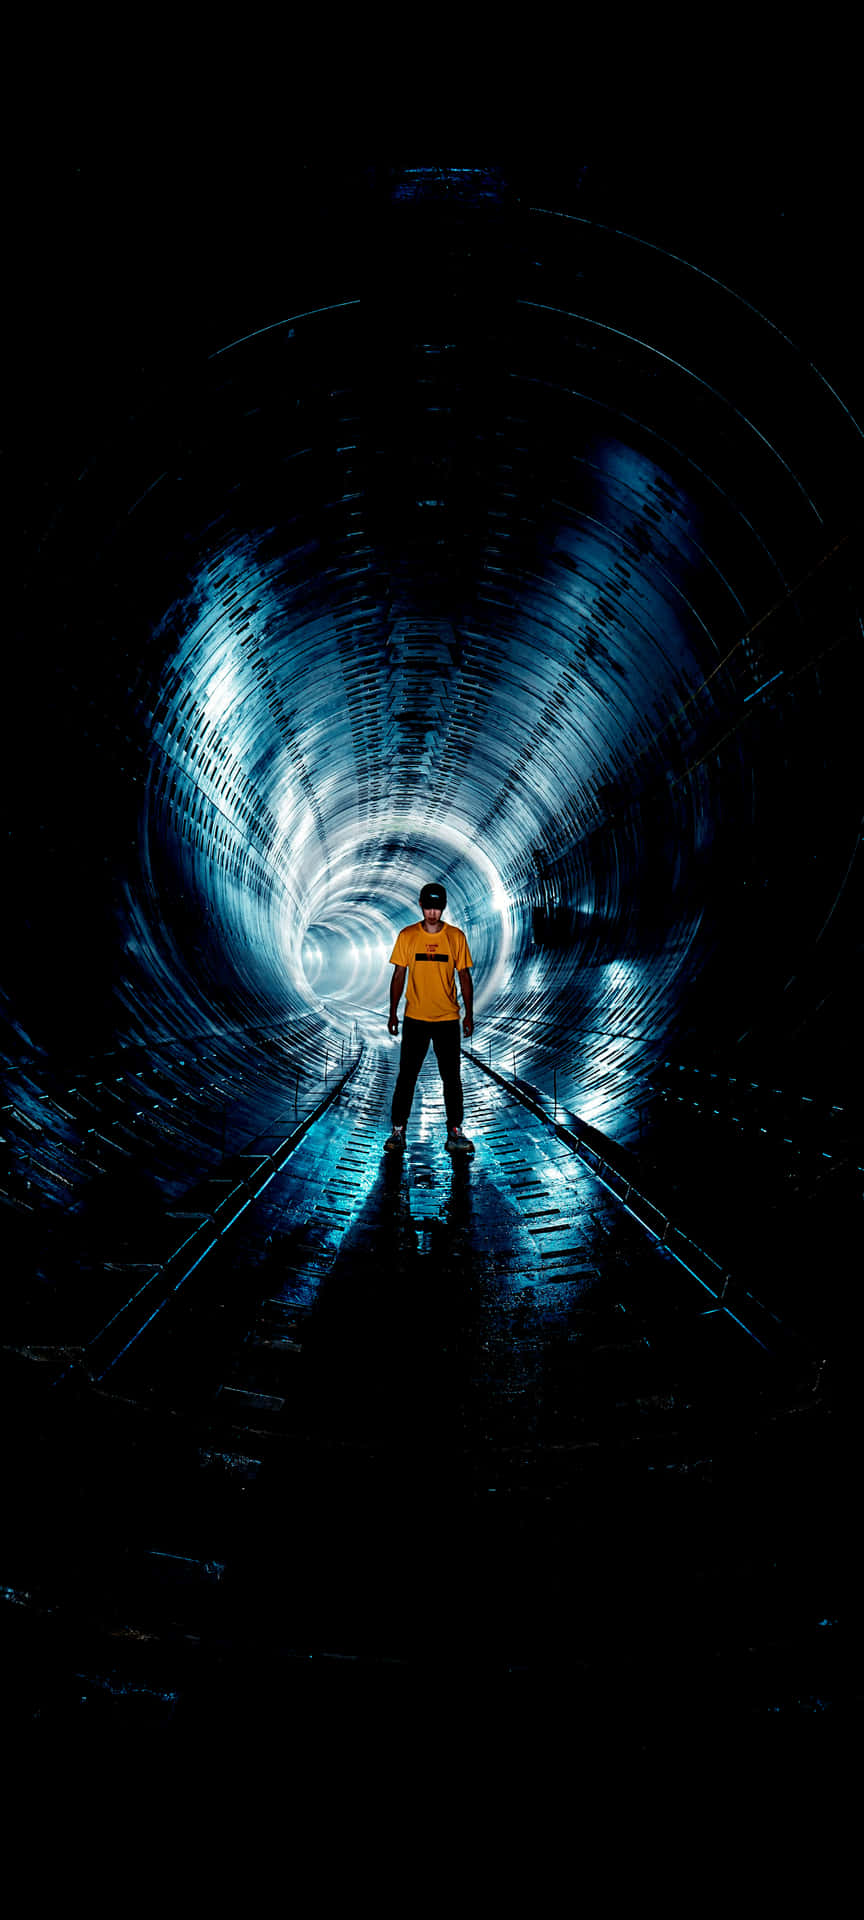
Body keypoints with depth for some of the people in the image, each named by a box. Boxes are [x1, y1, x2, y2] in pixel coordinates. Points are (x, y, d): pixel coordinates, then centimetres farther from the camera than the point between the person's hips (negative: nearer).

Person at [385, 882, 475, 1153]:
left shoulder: (456, 936, 1)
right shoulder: (407, 936, 1)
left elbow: (464, 976, 5)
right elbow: (398, 975, 4)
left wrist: (469, 1014, 2)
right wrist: (393, 1014, 2)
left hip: (448, 1019, 0)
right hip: (414, 1018, 0)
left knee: (451, 1077, 4)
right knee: (406, 1075, 2)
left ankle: (455, 1131, 13)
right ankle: (398, 1130, 12)